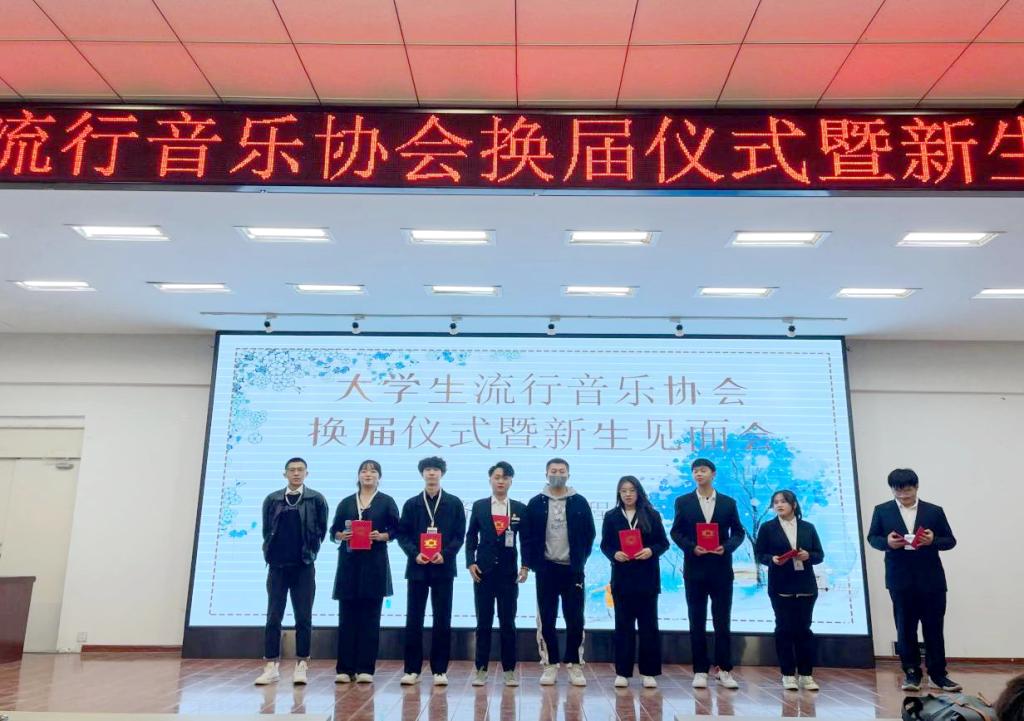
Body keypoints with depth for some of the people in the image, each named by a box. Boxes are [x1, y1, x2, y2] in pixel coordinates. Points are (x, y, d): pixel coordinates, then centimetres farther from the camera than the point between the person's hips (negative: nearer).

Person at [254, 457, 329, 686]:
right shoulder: (272, 500, 7)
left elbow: (321, 530, 2)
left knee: (303, 618, 2)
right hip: (277, 566, 2)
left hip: (304, 567, -2)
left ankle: (301, 665, 10)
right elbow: (266, 530, 10)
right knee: (273, 617, 4)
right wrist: (269, 553, 3)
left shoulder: (316, 499, 1)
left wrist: (310, 553, -1)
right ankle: (271, 666, 11)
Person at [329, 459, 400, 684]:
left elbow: (396, 529, 3)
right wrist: (342, 535, -10)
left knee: (370, 616, 1)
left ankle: (365, 668, 8)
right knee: (347, 616, 1)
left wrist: (381, 536, -15)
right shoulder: (346, 502, 12)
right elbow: (334, 531, 11)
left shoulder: (386, 502, 6)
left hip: (374, 563, -2)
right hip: (349, 562, 2)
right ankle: (345, 668, 8)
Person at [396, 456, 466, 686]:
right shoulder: (411, 504, 9)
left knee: (442, 620, 2)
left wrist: (445, 554, -14)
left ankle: (440, 670, 10)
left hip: (443, 568, -1)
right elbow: (402, 534, 5)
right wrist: (414, 554, -12)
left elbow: (460, 535, 1)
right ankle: (412, 669, 12)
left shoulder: (454, 503, 5)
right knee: (414, 620, 3)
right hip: (417, 567, 1)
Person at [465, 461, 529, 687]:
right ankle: (481, 669, 12)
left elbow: (526, 540, 5)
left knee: (508, 623, 4)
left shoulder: (520, 508, 4)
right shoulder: (479, 506, 5)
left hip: (508, 572, 0)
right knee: (483, 623, 4)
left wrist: (526, 566, -4)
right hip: (483, 571, 0)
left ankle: (509, 670, 13)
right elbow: (471, 537, 6)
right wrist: (470, 563, -5)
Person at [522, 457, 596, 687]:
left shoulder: (579, 502, 3)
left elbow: (590, 533, 6)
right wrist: (531, 563, -4)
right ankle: (550, 665, 15)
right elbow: (528, 535, 3)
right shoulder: (536, 503, 2)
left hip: (572, 569, 0)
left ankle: (574, 664, 14)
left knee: (575, 619, 3)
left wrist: (581, 560, 1)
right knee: (547, 620, 5)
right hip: (546, 569, 0)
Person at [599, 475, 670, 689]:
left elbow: (663, 542, 3)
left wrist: (651, 550, -16)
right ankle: (622, 672, 10)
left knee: (648, 624, 3)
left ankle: (648, 672, 11)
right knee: (623, 625, 4)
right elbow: (605, 545, 5)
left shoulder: (652, 515, 4)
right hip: (622, 577, 1)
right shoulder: (611, 517, 6)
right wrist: (614, 554, -15)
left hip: (647, 577, 0)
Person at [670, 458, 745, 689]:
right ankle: (700, 671, 11)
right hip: (694, 569, 0)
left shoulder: (728, 503, 5)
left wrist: (727, 547, -12)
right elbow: (676, 532, 2)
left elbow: (738, 532, 6)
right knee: (697, 622, 4)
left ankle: (724, 670, 13)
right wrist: (691, 548, -14)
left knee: (722, 622, 4)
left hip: (721, 569, 0)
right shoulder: (683, 502, 4)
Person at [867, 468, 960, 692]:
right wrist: (887, 542, -14)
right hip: (900, 580, 0)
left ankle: (938, 674, 17)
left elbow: (950, 540, 6)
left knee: (934, 628, 6)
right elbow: (872, 538, 7)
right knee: (905, 629, 5)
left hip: (931, 579, 0)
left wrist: (933, 541, -15)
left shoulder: (934, 511, 4)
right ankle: (911, 673, 14)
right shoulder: (882, 511, 4)